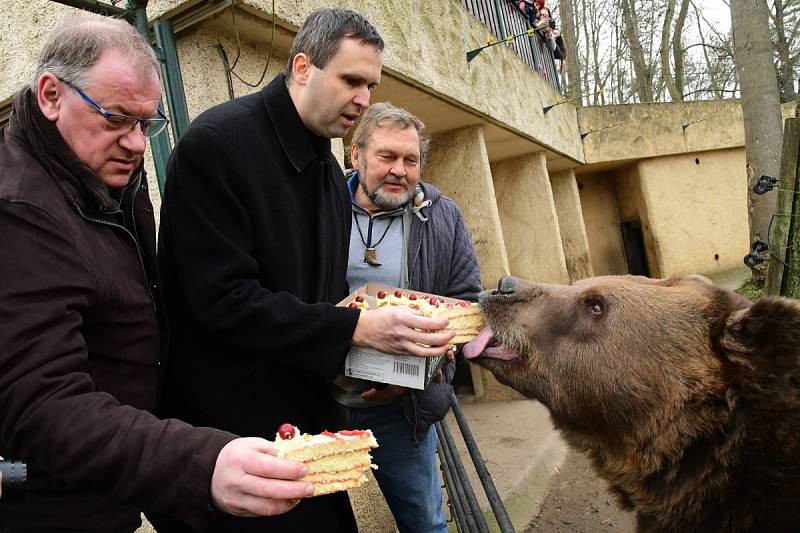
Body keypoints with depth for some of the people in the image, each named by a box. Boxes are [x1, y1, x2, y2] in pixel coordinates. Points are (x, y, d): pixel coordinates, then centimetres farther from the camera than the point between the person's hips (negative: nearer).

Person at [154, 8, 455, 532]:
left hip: (307, 407, 8)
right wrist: (357, 329, -25)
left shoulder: (328, 168, 9)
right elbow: (223, 299, -24)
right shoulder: (217, 142, -17)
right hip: (231, 419, -8)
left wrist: (385, 336, -3)